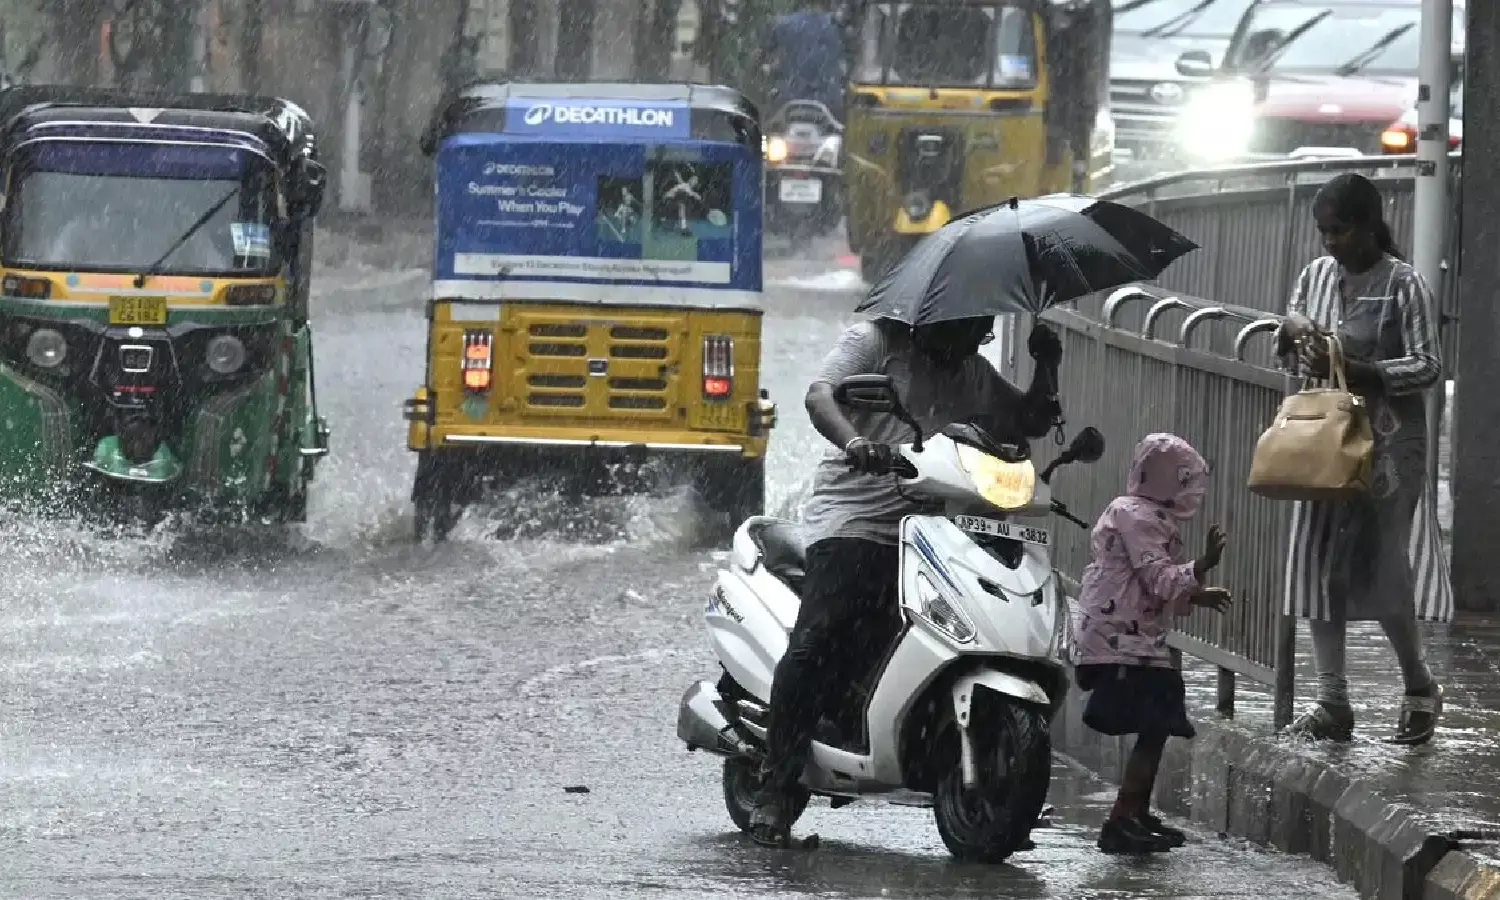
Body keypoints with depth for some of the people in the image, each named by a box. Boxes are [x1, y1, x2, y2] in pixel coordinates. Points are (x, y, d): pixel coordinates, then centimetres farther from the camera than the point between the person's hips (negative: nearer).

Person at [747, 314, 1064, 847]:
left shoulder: (972, 373, 23)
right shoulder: (875, 342, 3)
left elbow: (1032, 422, 27)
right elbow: (820, 395, -13)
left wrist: (1046, 367, 8)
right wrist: (853, 442, -34)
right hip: (853, 520, -6)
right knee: (818, 644, -19)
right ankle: (775, 791, -18)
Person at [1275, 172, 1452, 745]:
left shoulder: (1403, 285, -11)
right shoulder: (1317, 275, 8)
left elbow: (1427, 368, -14)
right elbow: (1285, 356, 17)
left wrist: (1354, 370, -23)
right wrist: (1292, 330, -6)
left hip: (1387, 448, -6)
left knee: (1384, 569, -6)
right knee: (1321, 567, 3)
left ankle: (1420, 688, 15)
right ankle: (1332, 703, 8)